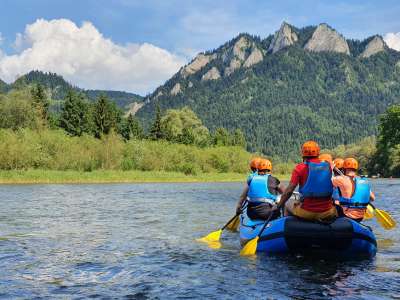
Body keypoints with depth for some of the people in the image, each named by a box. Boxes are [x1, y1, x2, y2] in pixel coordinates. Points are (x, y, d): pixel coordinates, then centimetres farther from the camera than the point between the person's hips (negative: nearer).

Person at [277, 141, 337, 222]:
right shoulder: (328, 166, 4)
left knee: (287, 203, 27)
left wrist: (279, 206, 2)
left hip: (307, 212, -2)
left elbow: (289, 190, -11)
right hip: (327, 213, 3)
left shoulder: (300, 167, -7)